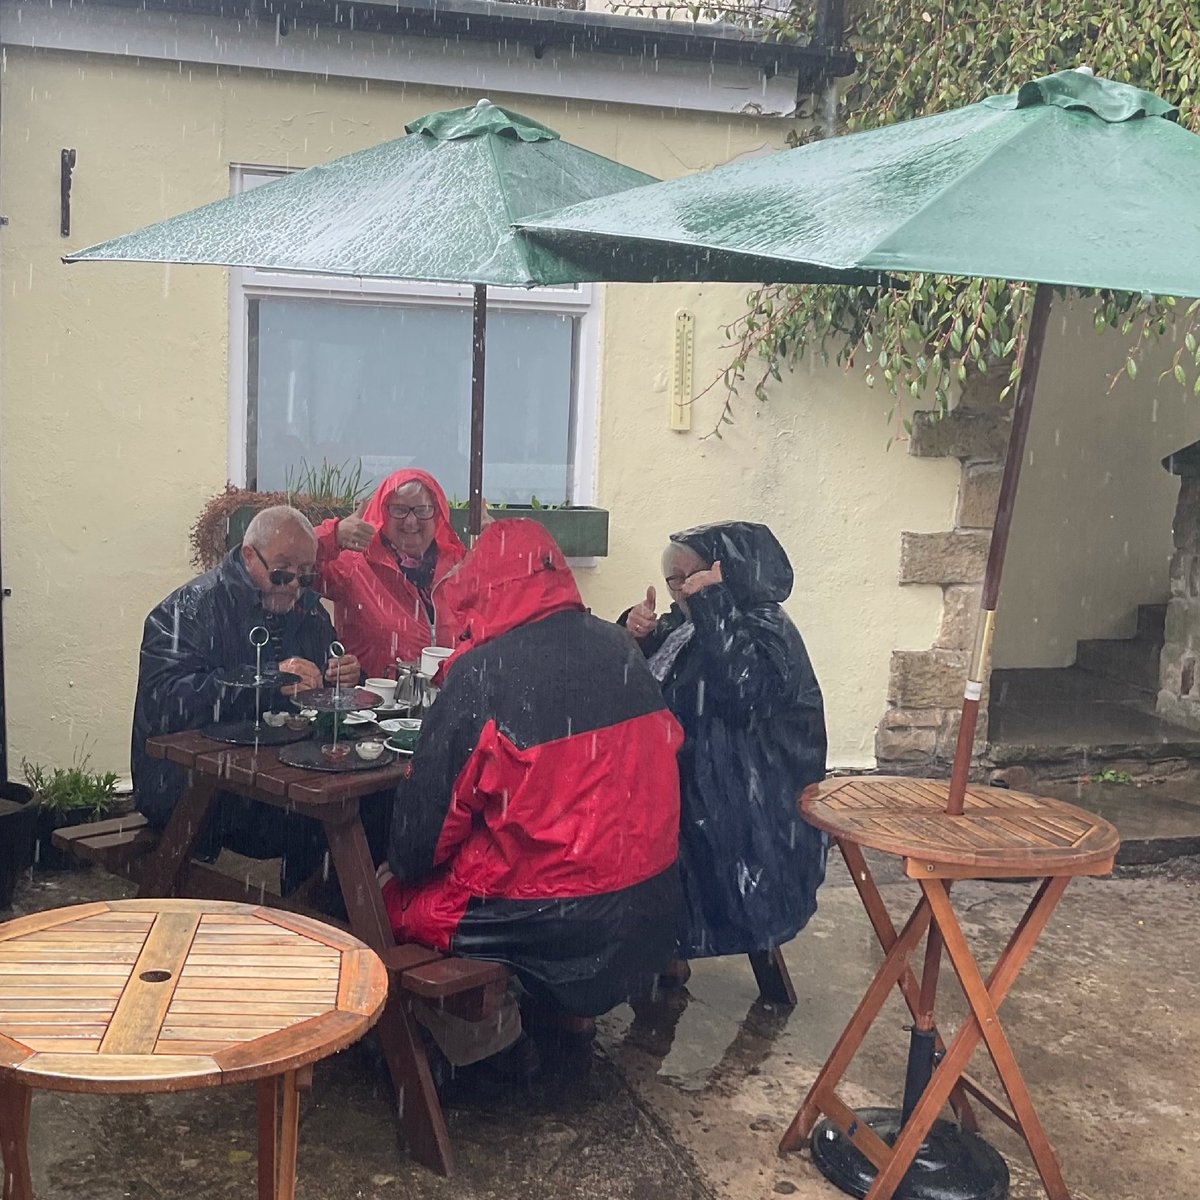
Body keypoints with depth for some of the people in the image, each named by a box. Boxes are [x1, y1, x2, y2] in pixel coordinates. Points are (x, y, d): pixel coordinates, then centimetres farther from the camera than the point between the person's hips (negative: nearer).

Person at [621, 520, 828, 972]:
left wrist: (712, 603, -29)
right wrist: (634, 635, -8)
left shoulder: (766, 629, -14)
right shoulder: (684, 625, 9)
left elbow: (745, 690, -34)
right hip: (688, 783, 8)